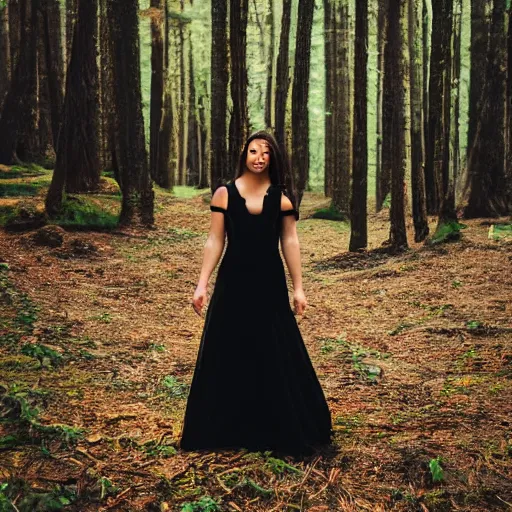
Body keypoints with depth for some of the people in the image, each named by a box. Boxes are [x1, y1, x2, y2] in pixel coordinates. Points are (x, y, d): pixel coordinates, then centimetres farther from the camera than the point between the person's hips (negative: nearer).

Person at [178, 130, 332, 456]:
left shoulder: (281, 196, 1)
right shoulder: (225, 193, 0)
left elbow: (290, 241, 0)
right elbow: (215, 241, 0)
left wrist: (298, 287, -3)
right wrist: (202, 284, -6)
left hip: (269, 283, 0)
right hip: (233, 280, 0)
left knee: (276, 356, 5)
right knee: (226, 355, 6)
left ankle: (278, 431, 21)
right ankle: (227, 429, 23)